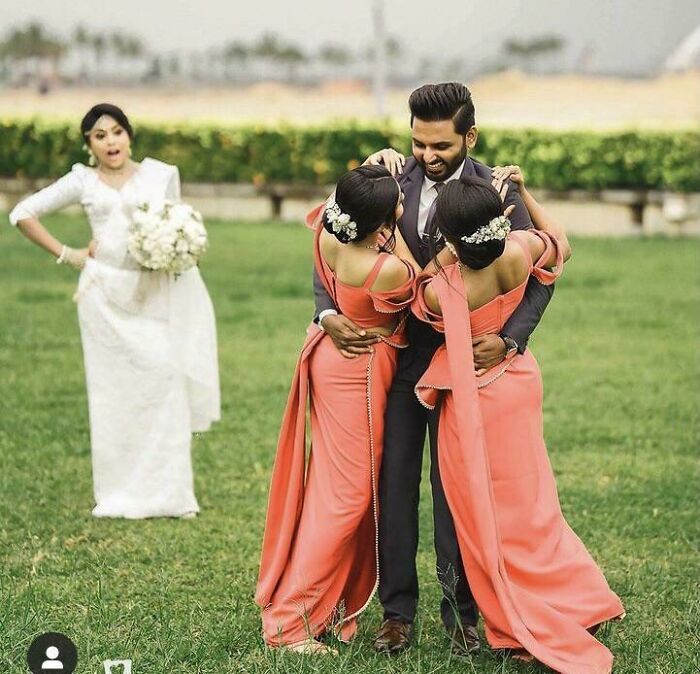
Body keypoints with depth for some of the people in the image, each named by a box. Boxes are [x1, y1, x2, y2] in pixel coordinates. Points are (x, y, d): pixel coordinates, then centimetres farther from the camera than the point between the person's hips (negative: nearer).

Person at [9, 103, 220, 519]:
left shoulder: (161, 175, 8)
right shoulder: (82, 181, 7)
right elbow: (24, 213, 11)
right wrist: (66, 255, 5)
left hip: (156, 293, 0)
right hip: (107, 294, 0)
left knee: (164, 382, -6)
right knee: (115, 390, 1)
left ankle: (168, 493, 3)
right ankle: (120, 496, 7)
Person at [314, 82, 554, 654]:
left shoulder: (496, 192, -5)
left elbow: (537, 275, -4)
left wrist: (509, 338, -19)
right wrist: (329, 313, -11)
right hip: (394, 355, 2)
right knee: (394, 484, 6)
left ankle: (461, 611, 15)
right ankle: (398, 610, 16)